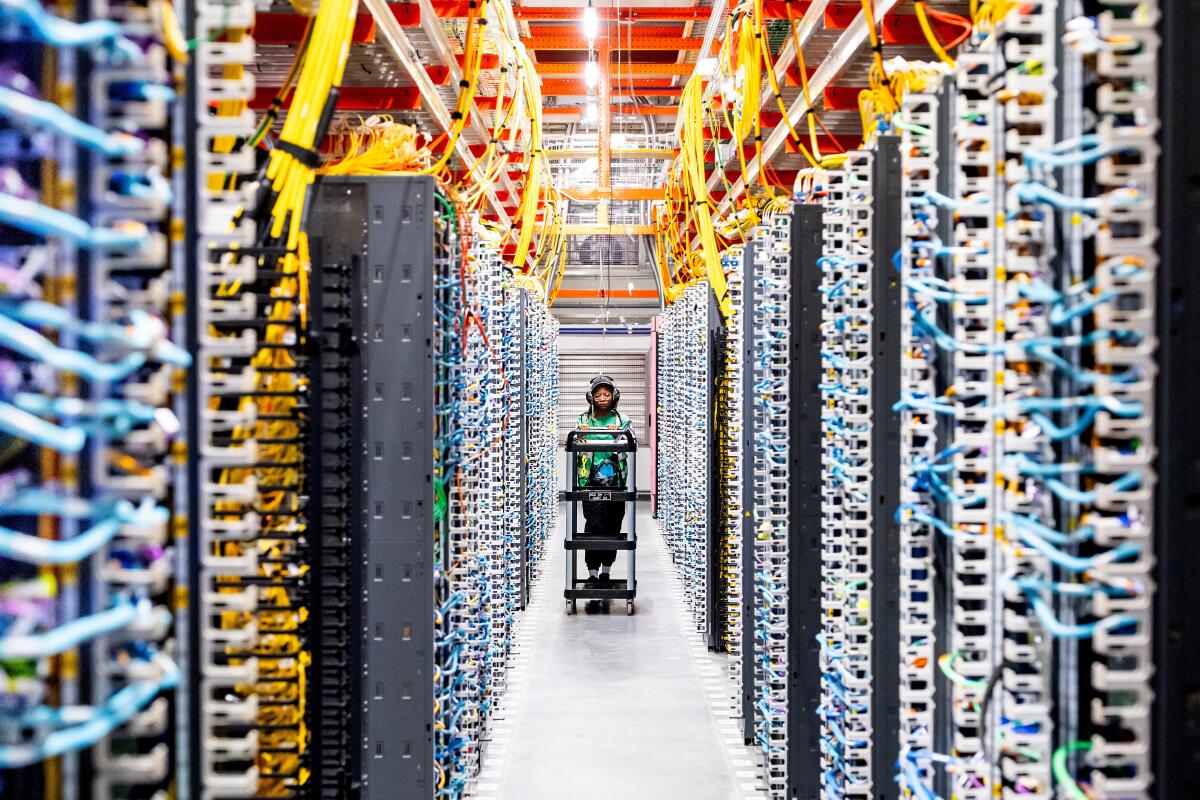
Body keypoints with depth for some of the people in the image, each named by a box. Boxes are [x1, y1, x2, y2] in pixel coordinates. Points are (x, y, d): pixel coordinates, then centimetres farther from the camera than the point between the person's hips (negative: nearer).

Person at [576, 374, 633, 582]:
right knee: (594, 526, -9)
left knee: (612, 528, 6)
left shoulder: (622, 420, 7)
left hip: (616, 482, 1)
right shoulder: (584, 420, 8)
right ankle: (593, 573, -3)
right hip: (591, 482, -1)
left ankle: (606, 571, 19)